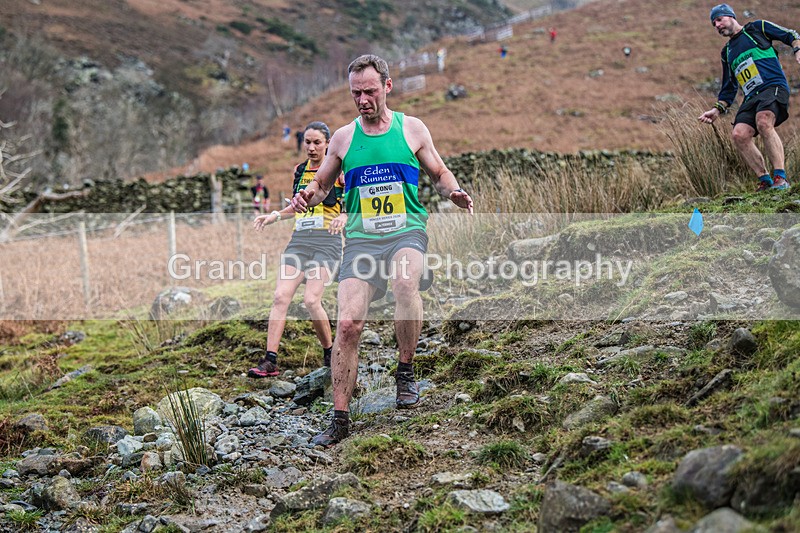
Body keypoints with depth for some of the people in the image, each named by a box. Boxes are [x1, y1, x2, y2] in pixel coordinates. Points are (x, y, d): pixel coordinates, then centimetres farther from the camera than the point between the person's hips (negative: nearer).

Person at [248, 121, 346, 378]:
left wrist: (343, 216, -22)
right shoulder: (299, 170, 15)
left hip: (327, 241, -5)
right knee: (280, 296, -8)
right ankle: (270, 360, -8)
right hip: (299, 239, 5)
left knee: (311, 300, -17)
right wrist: (275, 216, 17)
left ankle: (330, 353, 6)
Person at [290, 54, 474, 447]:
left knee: (405, 282, -35)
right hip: (361, 238, 2)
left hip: (407, 231, -2)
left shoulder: (412, 129, 6)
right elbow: (321, 184, 20)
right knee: (347, 324, -11)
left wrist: (454, 192, -5)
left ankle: (405, 372, -14)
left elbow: (439, 173, 17)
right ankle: (340, 418, 2)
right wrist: (307, 197, -2)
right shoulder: (343, 137, 9)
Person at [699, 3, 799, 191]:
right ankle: (765, 180, -12)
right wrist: (718, 109, 16)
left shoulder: (757, 28, 13)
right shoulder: (727, 52, 27)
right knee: (739, 134, -20)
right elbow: (729, 89, 29)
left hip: (774, 86, -6)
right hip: (751, 97, 6)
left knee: (763, 122, -34)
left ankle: (780, 178, -34)